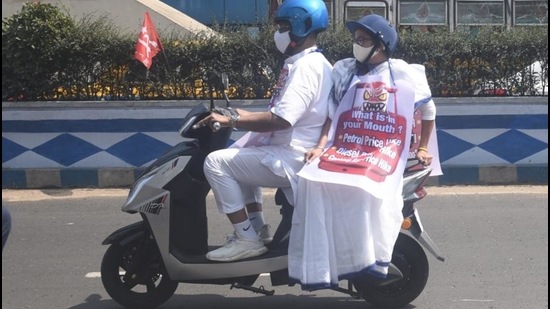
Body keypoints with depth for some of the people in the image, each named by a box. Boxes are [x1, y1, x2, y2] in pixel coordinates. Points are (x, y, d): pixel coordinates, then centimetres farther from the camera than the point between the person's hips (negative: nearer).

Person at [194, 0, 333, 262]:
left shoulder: (306, 66, -18)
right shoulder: (308, 62, 16)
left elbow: (281, 120, -28)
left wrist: (231, 120, -21)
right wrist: (239, 114, 12)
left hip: (292, 158, -11)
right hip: (292, 150, 11)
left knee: (217, 162, -14)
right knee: (239, 155, 30)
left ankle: (247, 239, -11)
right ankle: (256, 228, 22)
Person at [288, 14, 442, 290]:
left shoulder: (405, 74, 6)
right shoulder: (344, 70, 13)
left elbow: (428, 110, 17)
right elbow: (332, 113, 10)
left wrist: (422, 148, 14)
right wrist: (321, 146, -4)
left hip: (386, 150, -2)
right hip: (345, 147, 3)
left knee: (370, 188, -37)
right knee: (313, 179, -27)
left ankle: (373, 260, -25)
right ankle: (317, 267, -24)